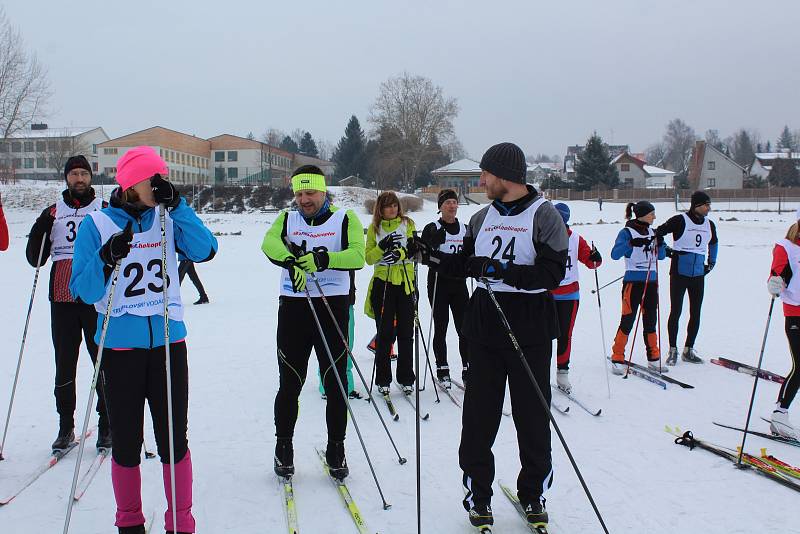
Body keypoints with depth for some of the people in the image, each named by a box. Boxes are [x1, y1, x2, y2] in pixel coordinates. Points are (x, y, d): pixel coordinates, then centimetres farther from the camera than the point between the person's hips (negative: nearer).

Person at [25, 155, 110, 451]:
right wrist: (40, 229, -8)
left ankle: (107, 425, 11)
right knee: (64, 364, 7)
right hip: (62, 299, 2)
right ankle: (65, 426, 18)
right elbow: (35, 259, 9)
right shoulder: (53, 212, 12)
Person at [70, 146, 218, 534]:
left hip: (169, 342, 1)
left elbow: (205, 251, -11)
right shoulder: (97, 224, -1)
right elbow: (83, 291, -6)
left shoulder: (168, 219, 5)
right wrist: (106, 259, -23)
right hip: (120, 346, -1)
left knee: (174, 440, 4)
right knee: (127, 443, 8)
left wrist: (176, 206, -16)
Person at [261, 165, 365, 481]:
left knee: (336, 382, 4)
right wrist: (290, 260, -33)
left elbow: (358, 256, -13)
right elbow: (270, 242, -12)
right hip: (293, 306, 1)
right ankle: (283, 446, 23)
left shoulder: (345, 219, 4)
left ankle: (336, 449, 18)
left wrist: (323, 258, -30)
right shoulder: (287, 219, 10)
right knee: (289, 381, 6)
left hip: (333, 305, -1)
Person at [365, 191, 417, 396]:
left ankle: (406, 379, 14)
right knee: (385, 333, 1)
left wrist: (400, 253, -26)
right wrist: (383, 247, -17)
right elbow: (369, 258, 1)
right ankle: (383, 380, 11)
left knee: (406, 333, 4)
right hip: (383, 283, 0)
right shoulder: (374, 227, 7)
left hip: (405, 283, 0)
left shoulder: (408, 224, 5)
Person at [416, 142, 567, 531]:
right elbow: (464, 265, 19)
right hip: (485, 323, 5)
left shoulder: (544, 216, -7)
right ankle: (477, 494, 19)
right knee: (479, 414, 6)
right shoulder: (482, 218, 11)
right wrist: (428, 255, 5)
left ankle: (533, 493, 24)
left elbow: (552, 272, -17)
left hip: (530, 328, -4)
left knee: (532, 415, 6)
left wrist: (501, 271, -25)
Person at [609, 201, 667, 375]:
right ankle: (617, 359, 4)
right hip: (633, 281, -6)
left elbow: (661, 256, 13)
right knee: (627, 321, -4)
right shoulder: (627, 232, -7)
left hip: (651, 281, 6)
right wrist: (631, 243, -31)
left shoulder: (652, 232, 12)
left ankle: (653, 358, 22)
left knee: (651, 320, 12)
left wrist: (659, 243, -6)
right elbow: (615, 254, -18)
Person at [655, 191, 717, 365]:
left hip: (698, 275, 5)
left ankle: (688, 350, 18)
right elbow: (657, 233, -5)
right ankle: (673, 350, 9)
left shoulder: (709, 225, 7)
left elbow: (713, 243, 27)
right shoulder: (679, 221, -11)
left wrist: (711, 263, 22)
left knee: (695, 314, 7)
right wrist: (665, 250, -11)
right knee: (676, 312, -1)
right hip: (679, 274, -5)